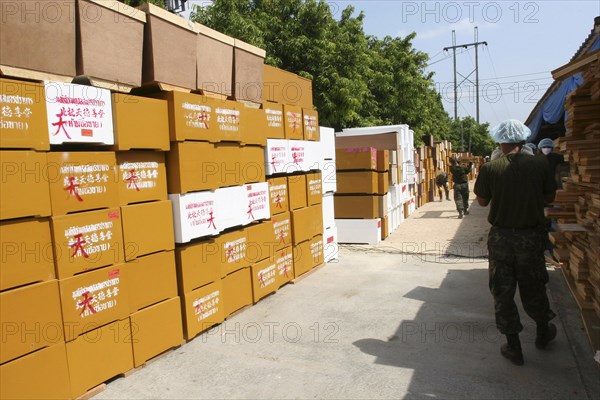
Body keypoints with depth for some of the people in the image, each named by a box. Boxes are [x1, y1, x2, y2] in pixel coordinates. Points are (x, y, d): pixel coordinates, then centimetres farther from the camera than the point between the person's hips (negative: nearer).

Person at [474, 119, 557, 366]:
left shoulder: (490, 169, -12)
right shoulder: (540, 165, -7)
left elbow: (482, 201, -1)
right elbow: (549, 198, 4)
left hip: (501, 236, -2)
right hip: (531, 235, 2)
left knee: (502, 291, 10)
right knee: (533, 287, 21)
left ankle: (514, 347, 19)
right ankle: (543, 332, 43)